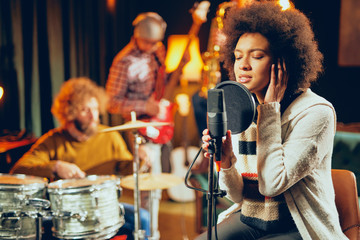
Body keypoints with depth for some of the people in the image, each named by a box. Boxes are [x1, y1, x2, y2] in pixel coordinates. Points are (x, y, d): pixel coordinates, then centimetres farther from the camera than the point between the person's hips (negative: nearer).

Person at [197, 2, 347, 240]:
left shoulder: (315, 112, -15)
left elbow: (272, 183, -24)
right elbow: (239, 195, 3)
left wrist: (270, 109, -19)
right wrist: (226, 162, -19)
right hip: (248, 220, 5)